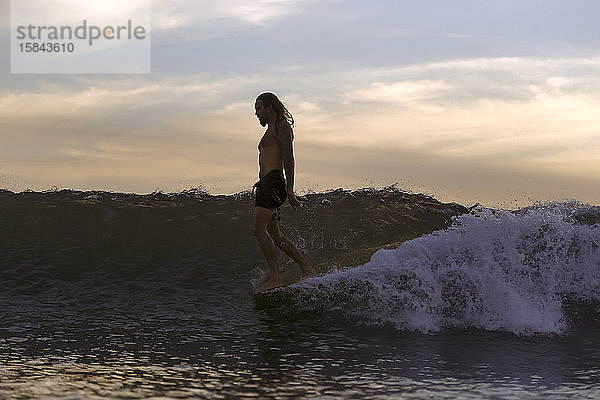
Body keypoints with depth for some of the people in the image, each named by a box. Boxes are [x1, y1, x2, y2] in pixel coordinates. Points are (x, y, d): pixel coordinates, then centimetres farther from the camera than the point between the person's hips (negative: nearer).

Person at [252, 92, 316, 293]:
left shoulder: (281, 126, -2)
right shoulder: (270, 131, 27)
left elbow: (288, 159, -13)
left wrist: (289, 189, -21)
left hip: (274, 182, -10)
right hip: (266, 184, 10)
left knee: (258, 228, -21)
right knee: (274, 235, 9)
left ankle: (275, 277, -24)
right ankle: (307, 268, 14)